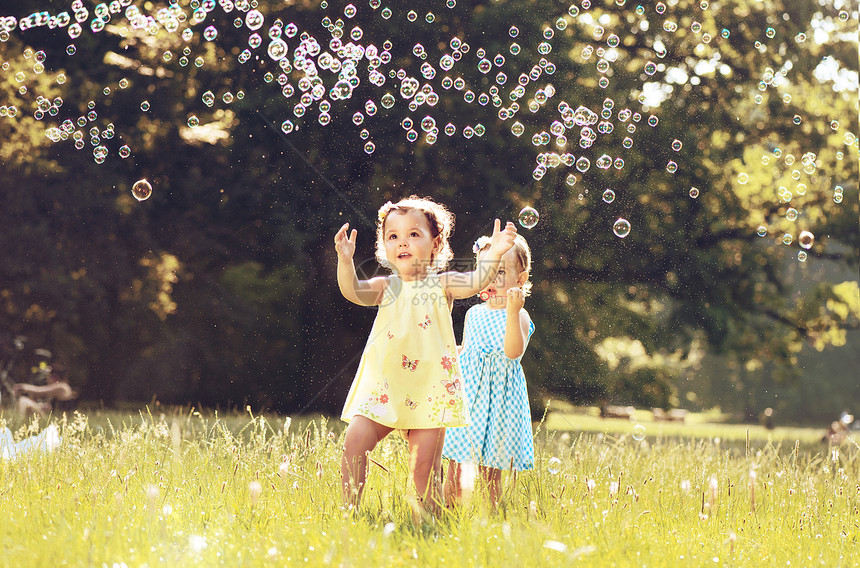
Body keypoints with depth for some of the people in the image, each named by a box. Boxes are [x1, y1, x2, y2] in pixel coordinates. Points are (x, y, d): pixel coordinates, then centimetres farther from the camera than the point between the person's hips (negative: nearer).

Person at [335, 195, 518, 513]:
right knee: (354, 444, -14)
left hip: (428, 390, -1)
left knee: (425, 466, -4)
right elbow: (354, 292, -12)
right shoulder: (385, 287, 7)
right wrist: (345, 261, -31)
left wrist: (494, 254, -35)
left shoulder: (441, 284, 4)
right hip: (383, 386, 1)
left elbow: (475, 282, -16)